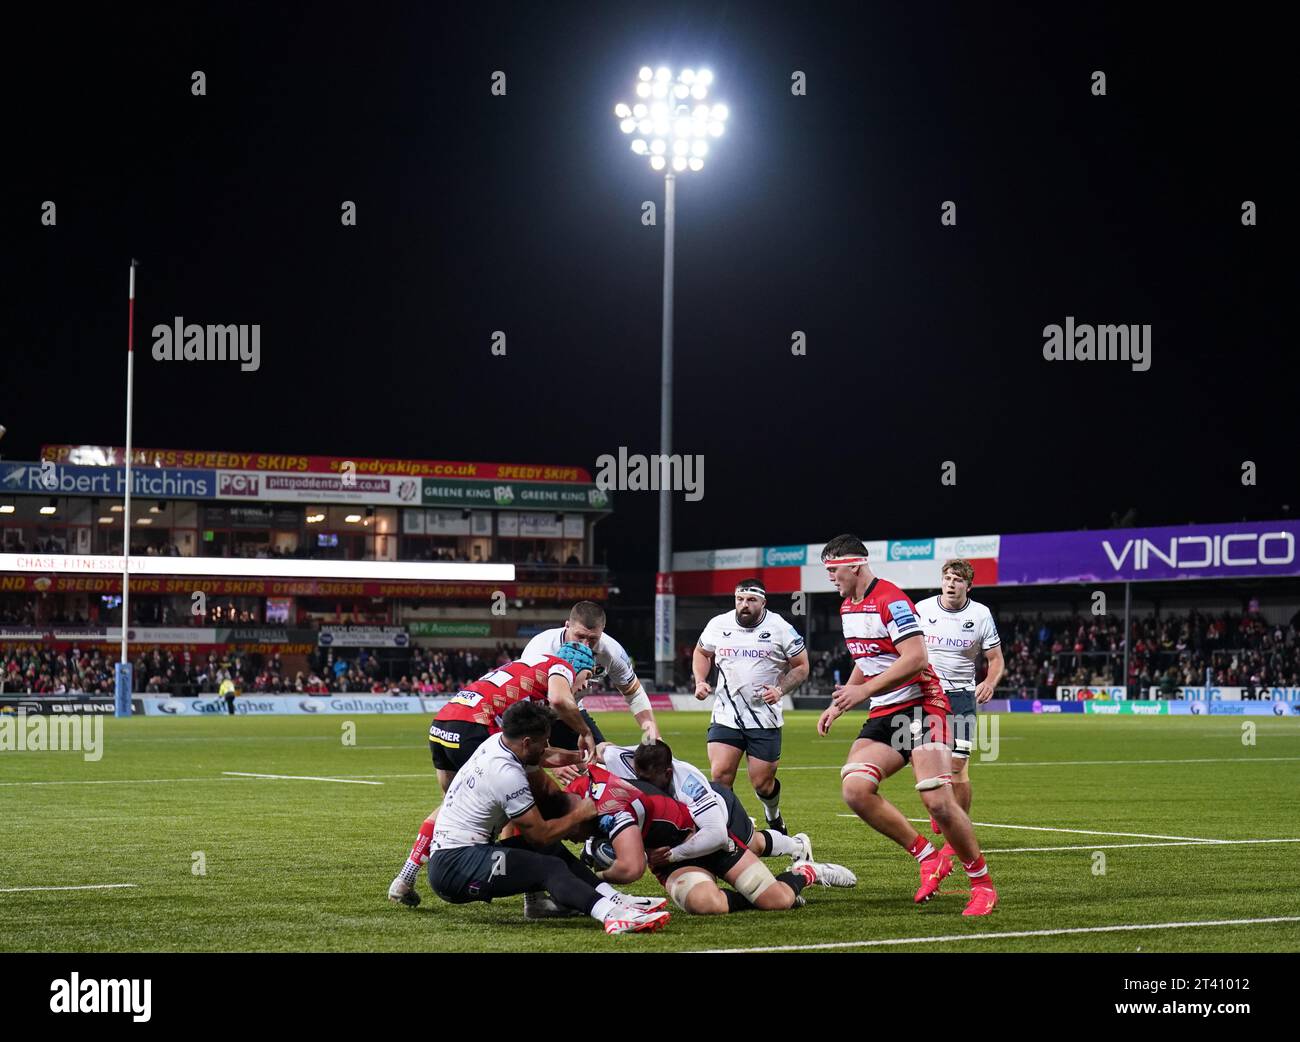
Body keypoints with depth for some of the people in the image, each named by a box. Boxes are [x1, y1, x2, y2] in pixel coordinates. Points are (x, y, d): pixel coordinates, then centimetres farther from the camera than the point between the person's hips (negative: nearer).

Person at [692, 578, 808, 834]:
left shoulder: (780, 628, -6)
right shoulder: (718, 625, 3)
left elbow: (801, 666, 3)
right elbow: (702, 653, 21)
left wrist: (780, 690, -13)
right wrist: (700, 681, 4)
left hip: (764, 719, -2)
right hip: (725, 716, 2)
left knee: (762, 783, 3)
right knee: (720, 775, -14)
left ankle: (773, 816, 37)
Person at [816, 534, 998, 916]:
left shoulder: (891, 601, -14)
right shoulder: (847, 608, 16)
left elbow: (915, 658, -24)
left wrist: (864, 690, -23)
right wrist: (838, 706, 20)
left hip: (921, 706, -8)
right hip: (883, 715, 9)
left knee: (938, 801, -18)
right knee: (854, 788, -15)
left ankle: (982, 884, 0)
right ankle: (928, 859, -3)